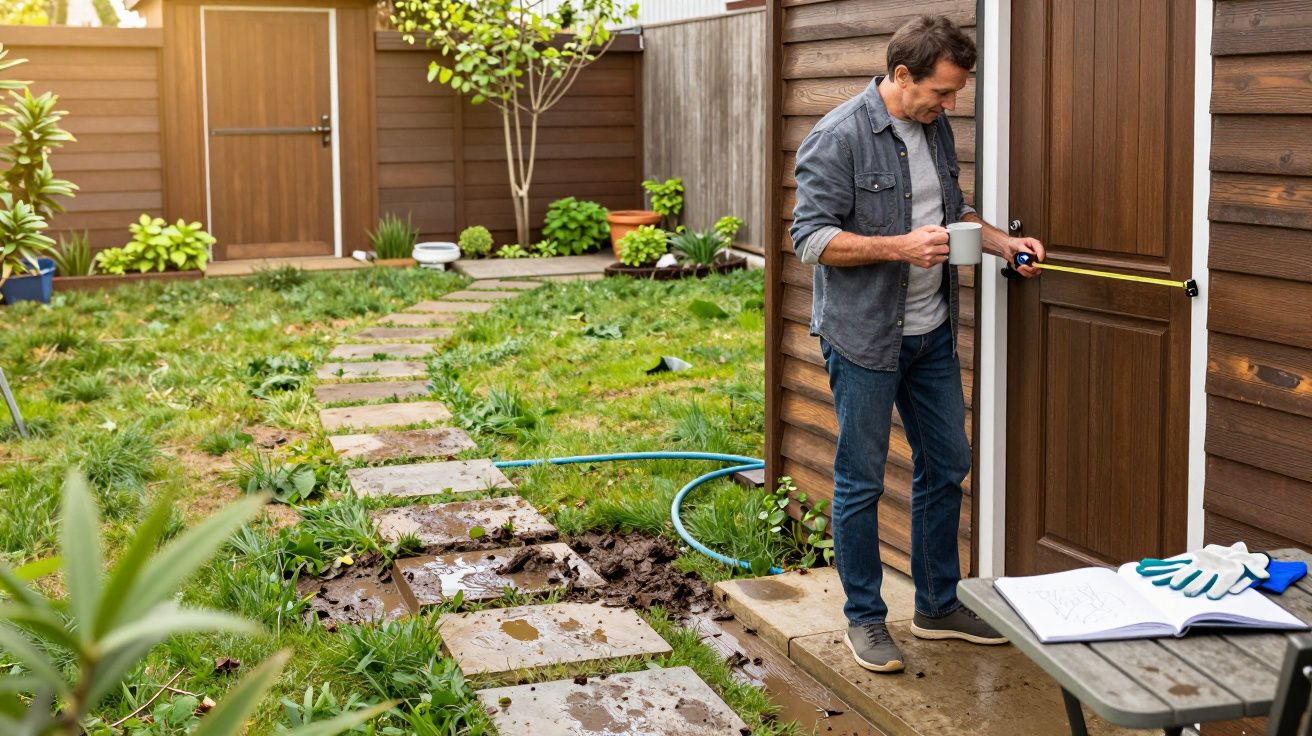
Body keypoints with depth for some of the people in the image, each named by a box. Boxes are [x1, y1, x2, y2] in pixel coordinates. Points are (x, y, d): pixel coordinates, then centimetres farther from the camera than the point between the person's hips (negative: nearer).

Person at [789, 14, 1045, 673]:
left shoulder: (936, 129, 8)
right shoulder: (838, 138, -16)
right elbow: (811, 238, -19)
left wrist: (1000, 242, 4)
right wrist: (900, 247, -25)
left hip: (932, 331, 8)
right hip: (864, 338, -8)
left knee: (946, 466, 14)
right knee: (861, 481, 3)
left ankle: (939, 605, 29)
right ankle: (864, 618, 17)